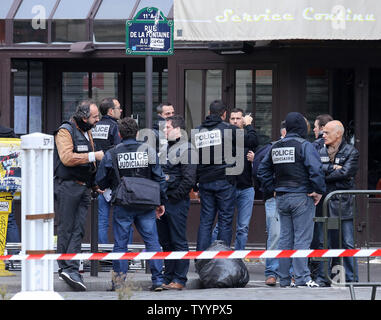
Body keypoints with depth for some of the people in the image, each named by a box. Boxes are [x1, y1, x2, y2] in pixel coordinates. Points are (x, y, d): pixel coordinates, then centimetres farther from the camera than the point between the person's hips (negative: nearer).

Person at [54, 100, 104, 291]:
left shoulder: (87, 132, 19)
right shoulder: (65, 131, -8)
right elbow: (67, 158, -21)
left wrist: (95, 183, 19)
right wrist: (93, 156, -17)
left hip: (84, 187, 8)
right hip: (67, 187, -8)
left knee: (78, 229, -1)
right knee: (66, 228, -4)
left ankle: (71, 269, -6)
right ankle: (66, 267, 0)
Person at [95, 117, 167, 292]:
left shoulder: (112, 154, -5)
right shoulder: (149, 151, 0)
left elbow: (101, 181, 2)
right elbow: (160, 179, 2)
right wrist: (161, 202, 12)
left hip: (122, 206, -1)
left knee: (120, 243, 6)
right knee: (152, 241, 5)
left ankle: (118, 282, 6)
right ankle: (158, 280, 2)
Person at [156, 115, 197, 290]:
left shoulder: (186, 148, -8)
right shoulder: (164, 147, 19)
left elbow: (189, 178, -15)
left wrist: (174, 196, -14)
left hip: (177, 202, -9)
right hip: (162, 201, 9)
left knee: (178, 241, -5)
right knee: (166, 242, 12)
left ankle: (179, 279, -3)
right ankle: (168, 278, 17)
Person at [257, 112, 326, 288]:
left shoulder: (275, 147, 10)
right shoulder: (304, 146, -11)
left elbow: (263, 170, 15)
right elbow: (316, 170, -21)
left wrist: (272, 189, 16)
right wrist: (318, 191, -10)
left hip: (281, 198, 6)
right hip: (301, 197, -6)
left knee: (285, 238, 11)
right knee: (302, 238, -4)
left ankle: (284, 278, 13)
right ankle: (302, 278, -8)